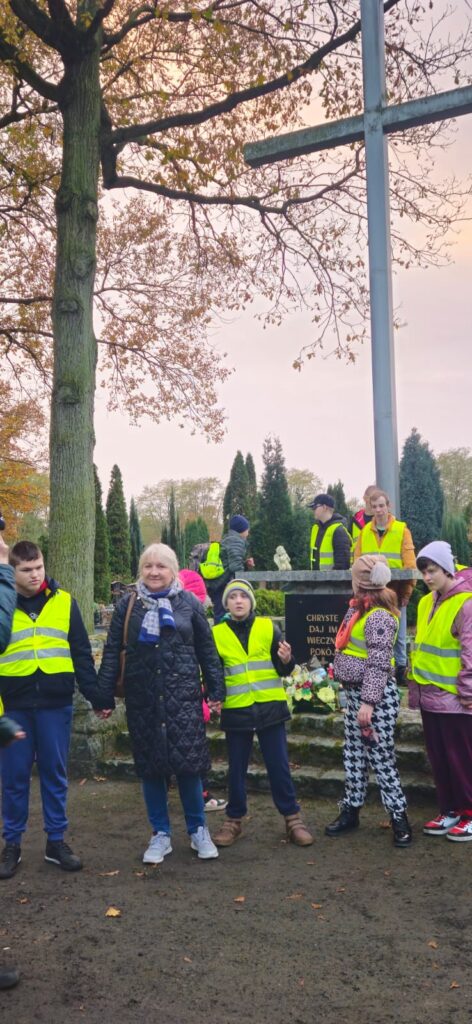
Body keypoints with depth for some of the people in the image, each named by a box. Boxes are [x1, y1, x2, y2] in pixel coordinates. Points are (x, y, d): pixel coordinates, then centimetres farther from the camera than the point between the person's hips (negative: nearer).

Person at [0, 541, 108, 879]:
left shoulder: (64, 602, 3)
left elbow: (82, 654, 6)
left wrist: (96, 696, 1)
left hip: (56, 703, 0)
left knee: (55, 773, 9)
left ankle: (56, 841, 22)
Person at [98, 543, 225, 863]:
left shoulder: (189, 602, 3)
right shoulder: (128, 604, 4)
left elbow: (207, 650, 6)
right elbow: (112, 653, 5)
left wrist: (216, 690, 3)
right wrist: (104, 695, 0)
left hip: (183, 695, -1)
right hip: (142, 698, 1)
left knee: (188, 762, -1)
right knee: (150, 765, 7)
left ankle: (198, 830, 19)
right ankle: (160, 835, 22)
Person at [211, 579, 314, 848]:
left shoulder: (268, 627, -1)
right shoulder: (217, 634, 0)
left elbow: (284, 671, 1)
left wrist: (287, 660, -21)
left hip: (270, 707, 0)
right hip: (236, 711, 1)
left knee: (279, 766, 6)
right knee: (237, 769, 10)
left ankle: (293, 818, 19)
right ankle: (234, 820, 25)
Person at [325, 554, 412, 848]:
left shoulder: (378, 617, -19)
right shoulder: (359, 609, 10)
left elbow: (379, 664, -23)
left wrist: (368, 702, -24)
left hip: (376, 694, -9)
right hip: (356, 692, 9)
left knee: (381, 758, -1)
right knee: (355, 756, 15)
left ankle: (399, 818, 12)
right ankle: (351, 811, 26)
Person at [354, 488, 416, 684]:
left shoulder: (402, 530, 1)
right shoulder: (364, 532, 9)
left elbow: (410, 563, -3)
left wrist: (407, 591, -9)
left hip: (395, 592, -2)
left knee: (398, 632, 5)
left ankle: (400, 667, 16)